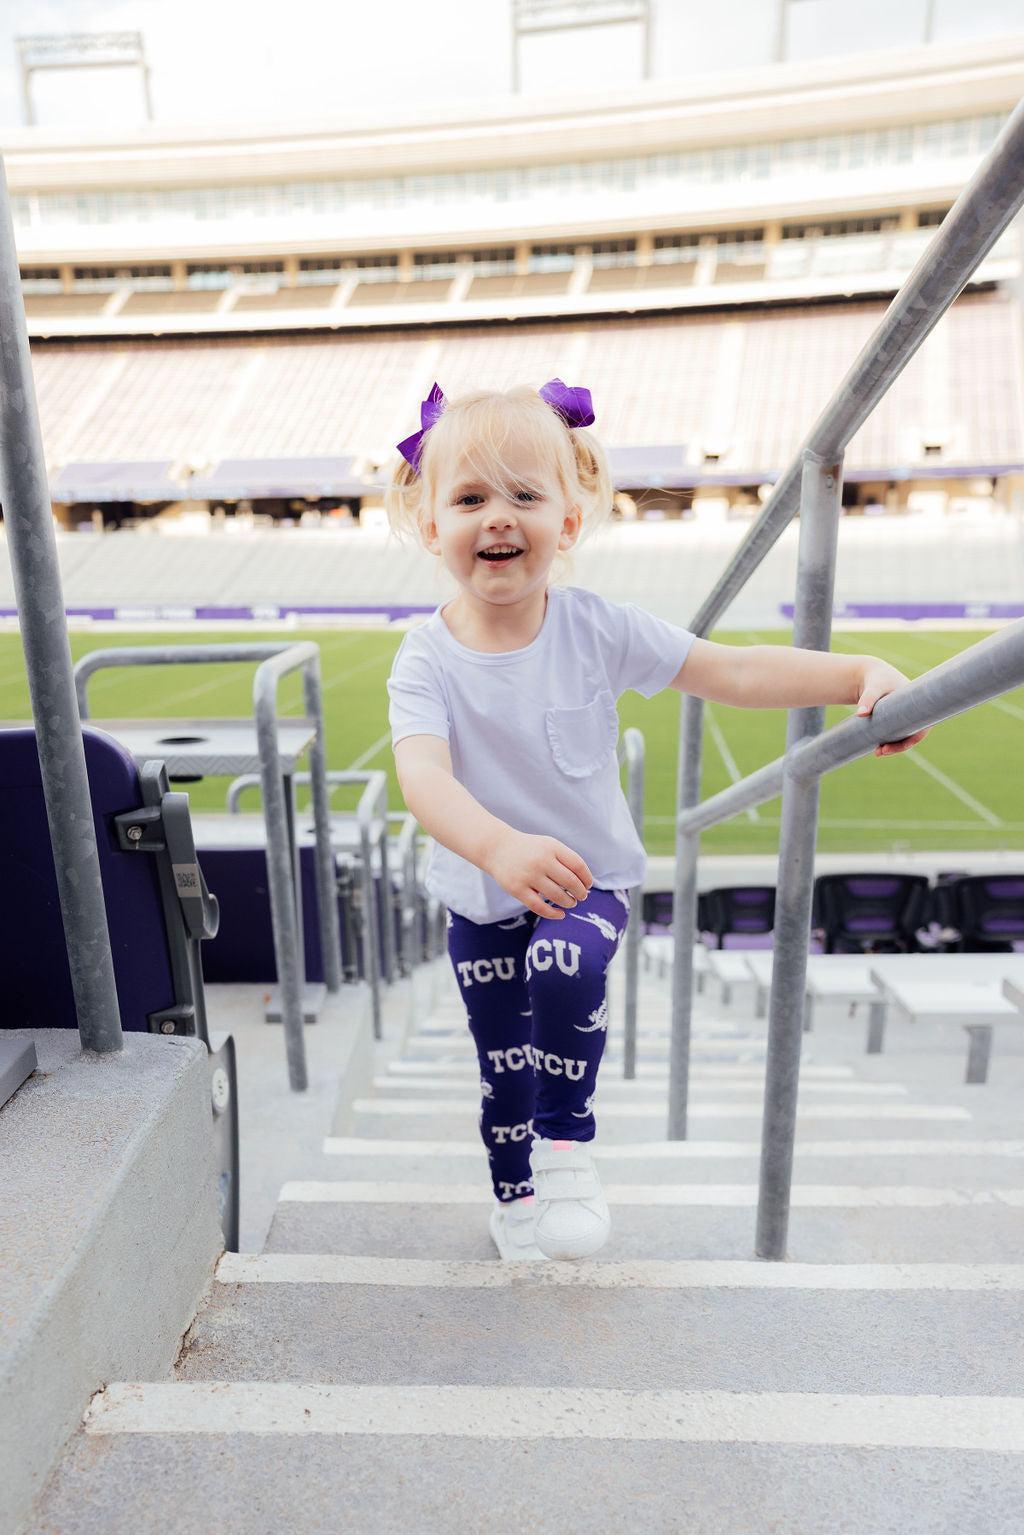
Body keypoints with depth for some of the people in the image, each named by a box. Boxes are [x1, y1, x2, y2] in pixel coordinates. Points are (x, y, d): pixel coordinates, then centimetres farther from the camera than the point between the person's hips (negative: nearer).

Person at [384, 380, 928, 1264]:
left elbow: (734, 671, -14)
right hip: (480, 897, 1)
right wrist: (497, 845, -53)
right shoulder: (427, 661, -17)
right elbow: (423, 776, -34)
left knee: (567, 968, -32)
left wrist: (861, 675, -26)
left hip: (588, 880, 0)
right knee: (503, 1068, 14)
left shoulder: (597, 630, -13)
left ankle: (568, 1140, -4)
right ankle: (514, 1197, 44)